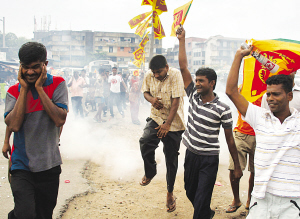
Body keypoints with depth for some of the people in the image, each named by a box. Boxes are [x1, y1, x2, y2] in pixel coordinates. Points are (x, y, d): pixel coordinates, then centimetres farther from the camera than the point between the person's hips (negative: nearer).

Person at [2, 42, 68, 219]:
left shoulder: (57, 84, -4)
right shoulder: (14, 91, 2)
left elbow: (60, 120, -18)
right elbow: (13, 125, -14)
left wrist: (39, 88, -16)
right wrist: (24, 89, -11)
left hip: (49, 165, 1)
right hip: (22, 165, 0)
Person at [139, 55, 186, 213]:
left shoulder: (175, 75, -18)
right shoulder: (149, 75, -3)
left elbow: (176, 101, -20)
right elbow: (145, 91, 14)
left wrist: (167, 124, -23)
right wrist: (151, 99, -12)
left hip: (173, 121, -3)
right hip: (156, 117, 4)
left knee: (171, 157, 4)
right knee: (145, 142, -24)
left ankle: (170, 193, 22)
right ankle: (150, 173, 6)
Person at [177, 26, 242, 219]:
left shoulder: (223, 109, -14)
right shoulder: (193, 96, -2)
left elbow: (230, 139, -6)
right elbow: (183, 67, -6)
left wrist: (237, 166, -2)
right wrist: (182, 40, -9)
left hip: (209, 159, -5)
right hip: (191, 154, 6)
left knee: (201, 201, -4)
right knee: (190, 193, 21)